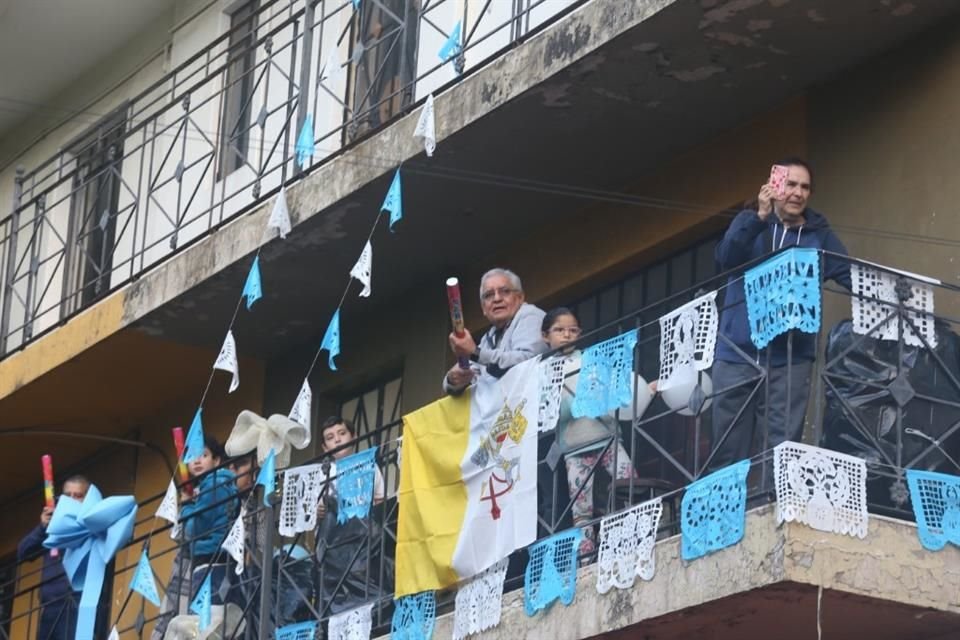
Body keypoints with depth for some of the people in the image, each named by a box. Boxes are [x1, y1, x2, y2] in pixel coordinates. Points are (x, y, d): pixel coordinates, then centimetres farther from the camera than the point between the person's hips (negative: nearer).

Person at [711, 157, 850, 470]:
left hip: (791, 360, 0)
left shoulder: (819, 235, 9)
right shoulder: (749, 222, 5)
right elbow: (726, 259, -13)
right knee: (728, 450, 5)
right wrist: (760, 217, -25)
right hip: (737, 354, 0)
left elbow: (852, 276, 1)